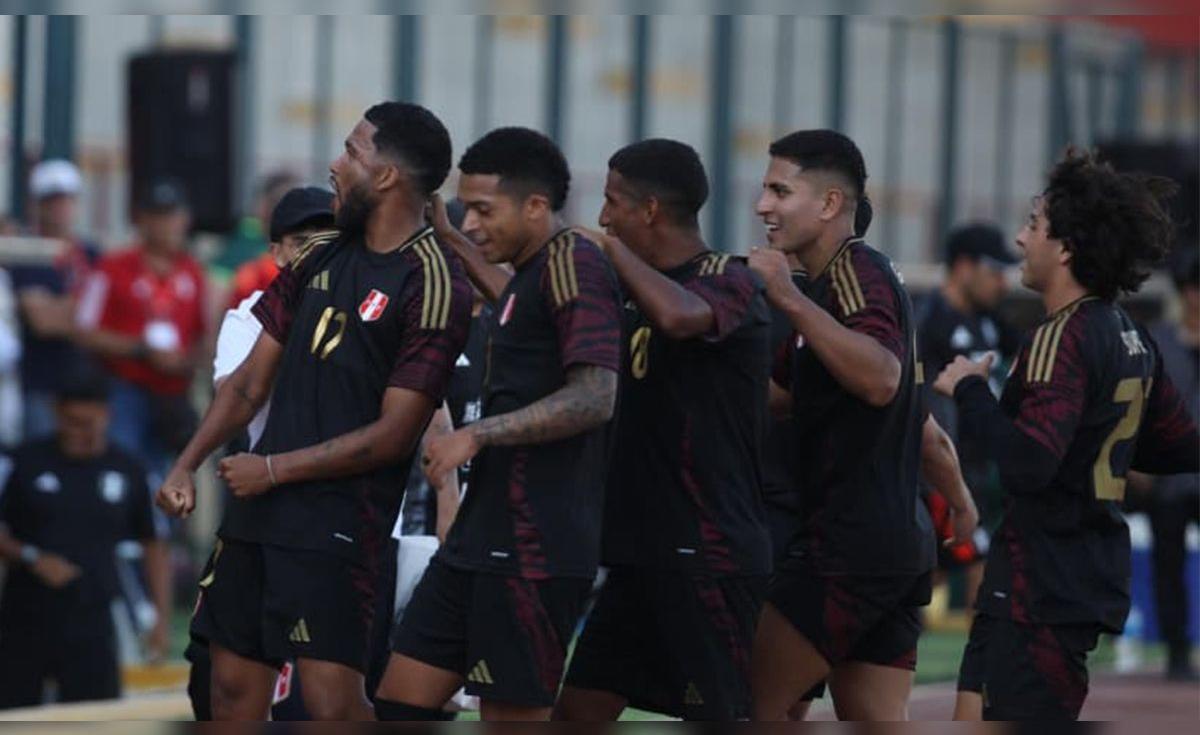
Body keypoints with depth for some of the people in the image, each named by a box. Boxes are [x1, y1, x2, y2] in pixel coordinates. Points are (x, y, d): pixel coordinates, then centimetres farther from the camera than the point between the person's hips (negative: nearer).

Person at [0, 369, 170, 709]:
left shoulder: (126, 471, 5)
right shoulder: (29, 461, 1)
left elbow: (153, 544, 12)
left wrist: (162, 618, 5)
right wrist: (32, 558, -16)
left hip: (90, 624, 0)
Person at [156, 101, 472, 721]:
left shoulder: (432, 285, -11)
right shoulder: (319, 258, 13)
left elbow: (393, 434, -14)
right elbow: (253, 378, 17)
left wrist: (274, 469, -11)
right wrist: (186, 466, 7)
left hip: (337, 523, -8)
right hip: (255, 508, 8)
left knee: (331, 698, -14)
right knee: (234, 689, 9)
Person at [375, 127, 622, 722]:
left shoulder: (572, 263, -13)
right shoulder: (532, 272, 15)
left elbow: (595, 397, -23)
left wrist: (478, 435, -22)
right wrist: (452, 240, 36)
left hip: (534, 550, -10)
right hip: (482, 539, 10)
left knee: (513, 715, -5)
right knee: (402, 701, 10)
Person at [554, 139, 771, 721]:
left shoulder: (729, 283, -10)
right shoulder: (641, 296, 18)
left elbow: (678, 315, -33)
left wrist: (611, 249, -18)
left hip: (708, 558, -9)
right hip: (643, 554, 9)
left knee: (721, 717, -8)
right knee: (579, 709, 9)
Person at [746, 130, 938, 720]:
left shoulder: (855, 271, -11)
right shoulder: (842, 277, 20)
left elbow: (882, 378, -30)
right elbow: (779, 394, 31)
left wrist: (790, 299, -32)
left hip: (851, 544, -10)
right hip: (898, 545, 10)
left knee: (746, 706, -6)